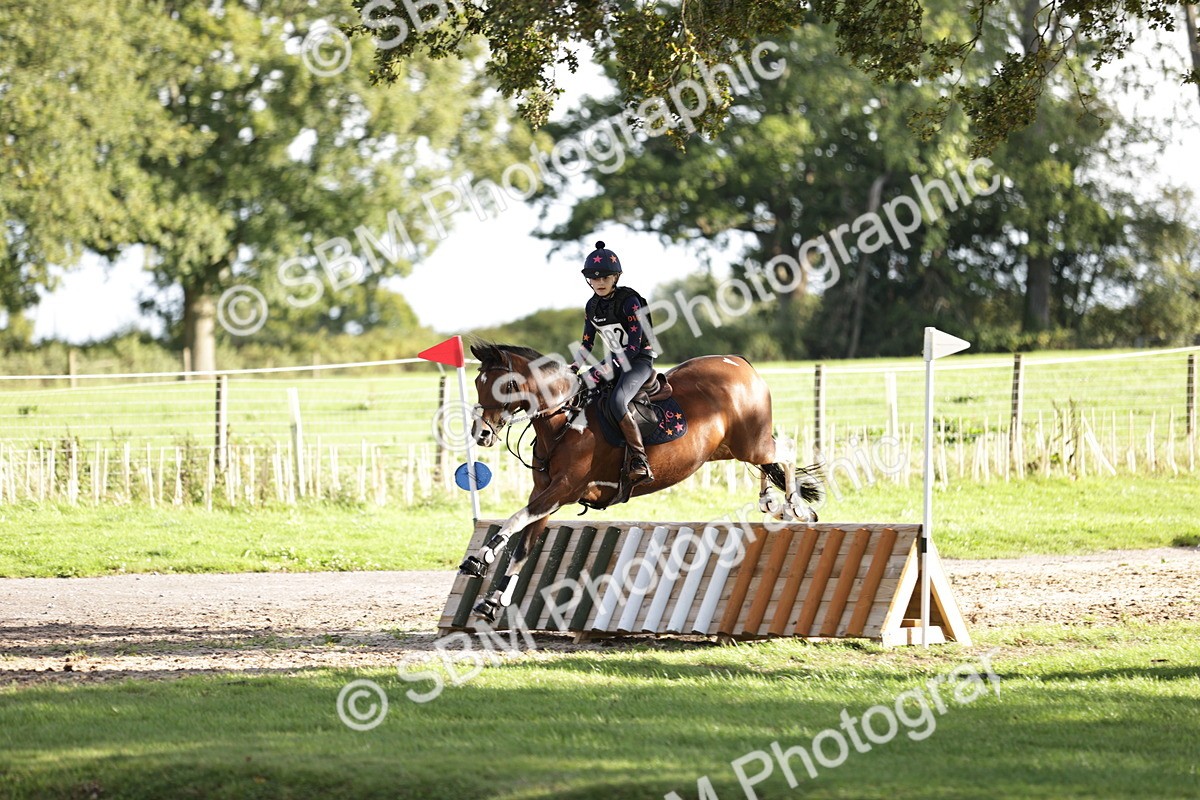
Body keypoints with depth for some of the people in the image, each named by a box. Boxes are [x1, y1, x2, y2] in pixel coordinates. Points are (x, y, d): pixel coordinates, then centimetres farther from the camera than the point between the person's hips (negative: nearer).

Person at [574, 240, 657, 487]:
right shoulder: (592, 306, 4)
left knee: (616, 401, -34)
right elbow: (587, 343, 15)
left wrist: (601, 371, -30)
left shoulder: (629, 301, -19)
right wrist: (573, 370, -3)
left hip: (640, 359, -9)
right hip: (616, 360, 9)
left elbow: (633, 347, -25)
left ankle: (640, 461, -35)